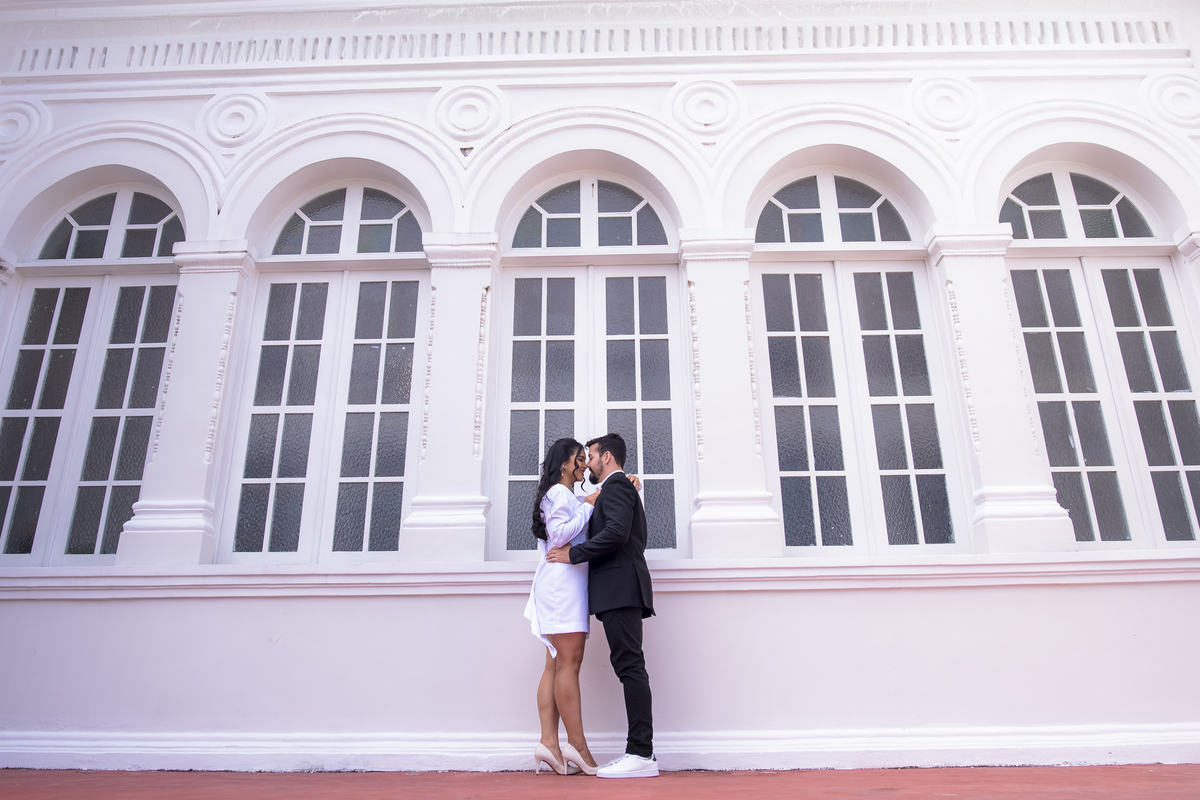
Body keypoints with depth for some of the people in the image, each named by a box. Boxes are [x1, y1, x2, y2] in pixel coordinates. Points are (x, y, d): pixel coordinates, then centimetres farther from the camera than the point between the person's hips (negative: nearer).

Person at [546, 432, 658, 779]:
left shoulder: (615, 485, -3)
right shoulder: (622, 489, 28)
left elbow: (616, 533, -19)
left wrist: (573, 554, -13)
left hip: (620, 588, -10)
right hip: (621, 592, 10)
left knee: (630, 666, -12)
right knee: (628, 666, 6)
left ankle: (641, 754, -12)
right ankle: (640, 751, 7)